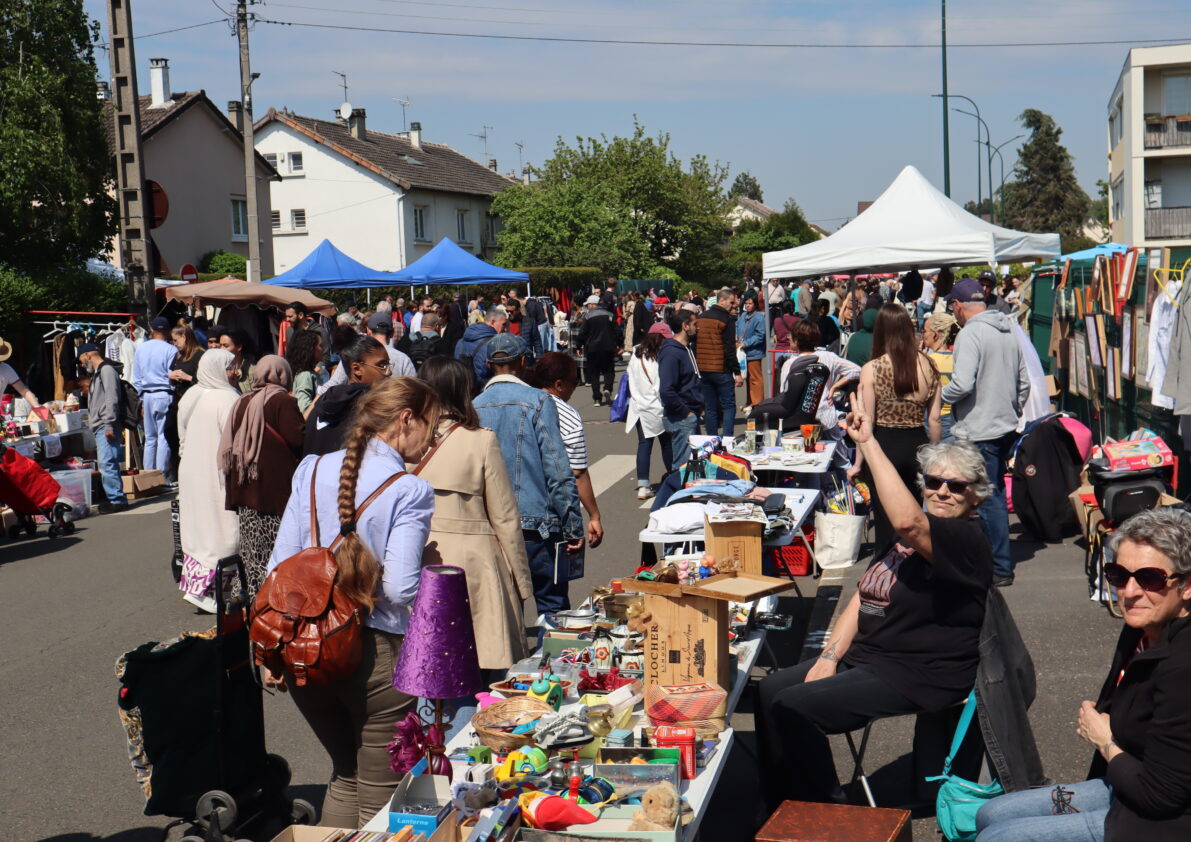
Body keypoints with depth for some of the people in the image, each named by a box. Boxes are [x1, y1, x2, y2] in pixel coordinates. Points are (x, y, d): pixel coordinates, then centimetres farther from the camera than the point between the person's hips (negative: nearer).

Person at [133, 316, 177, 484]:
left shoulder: (141, 349, 9)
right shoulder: (170, 350, -10)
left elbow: (136, 378, 14)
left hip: (147, 395, 6)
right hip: (165, 395, -6)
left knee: (150, 437, 13)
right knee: (164, 437, -3)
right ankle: (163, 477, -2)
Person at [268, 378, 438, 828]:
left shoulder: (312, 470, 4)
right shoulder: (410, 491, -13)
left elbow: (279, 565, 4)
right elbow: (400, 589, -19)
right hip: (374, 654, -6)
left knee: (345, 774, 26)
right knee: (379, 799, 11)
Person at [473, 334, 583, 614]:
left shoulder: (474, 407, 3)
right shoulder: (537, 402, -7)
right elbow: (558, 471, -11)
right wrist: (573, 528, -6)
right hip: (536, 524, -4)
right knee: (552, 604, 5)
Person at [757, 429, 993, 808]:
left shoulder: (967, 541, -15)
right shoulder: (905, 538, 16)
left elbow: (907, 520, -37)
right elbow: (861, 598, 15)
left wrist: (868, 443, -34)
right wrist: (829, 657, 1)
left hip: (917, 677, -9)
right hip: (863, 659, 9)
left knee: (792, 707, -21)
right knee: (769, 692, -2)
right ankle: (779, 811, 11)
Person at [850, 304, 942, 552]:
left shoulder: (872, 369, -10)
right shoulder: (927, 365, -1)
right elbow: (934, 420, 3)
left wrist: (858, 463, -1)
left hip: (884, 447, -3)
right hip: (918, 446, 3)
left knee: (886, 521, 6)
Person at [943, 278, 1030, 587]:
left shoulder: (969, 334, -15)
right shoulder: (1008, 332, 11)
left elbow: (962, 384, -25)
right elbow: (1024, 382, 16)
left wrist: (939, 397, -6)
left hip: (980, 431, -9)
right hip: (1006, 428, 9)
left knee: (989, 500, -3)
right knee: (995, 494, 18)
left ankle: (1001, 568, 2)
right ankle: (994, 553, 28)